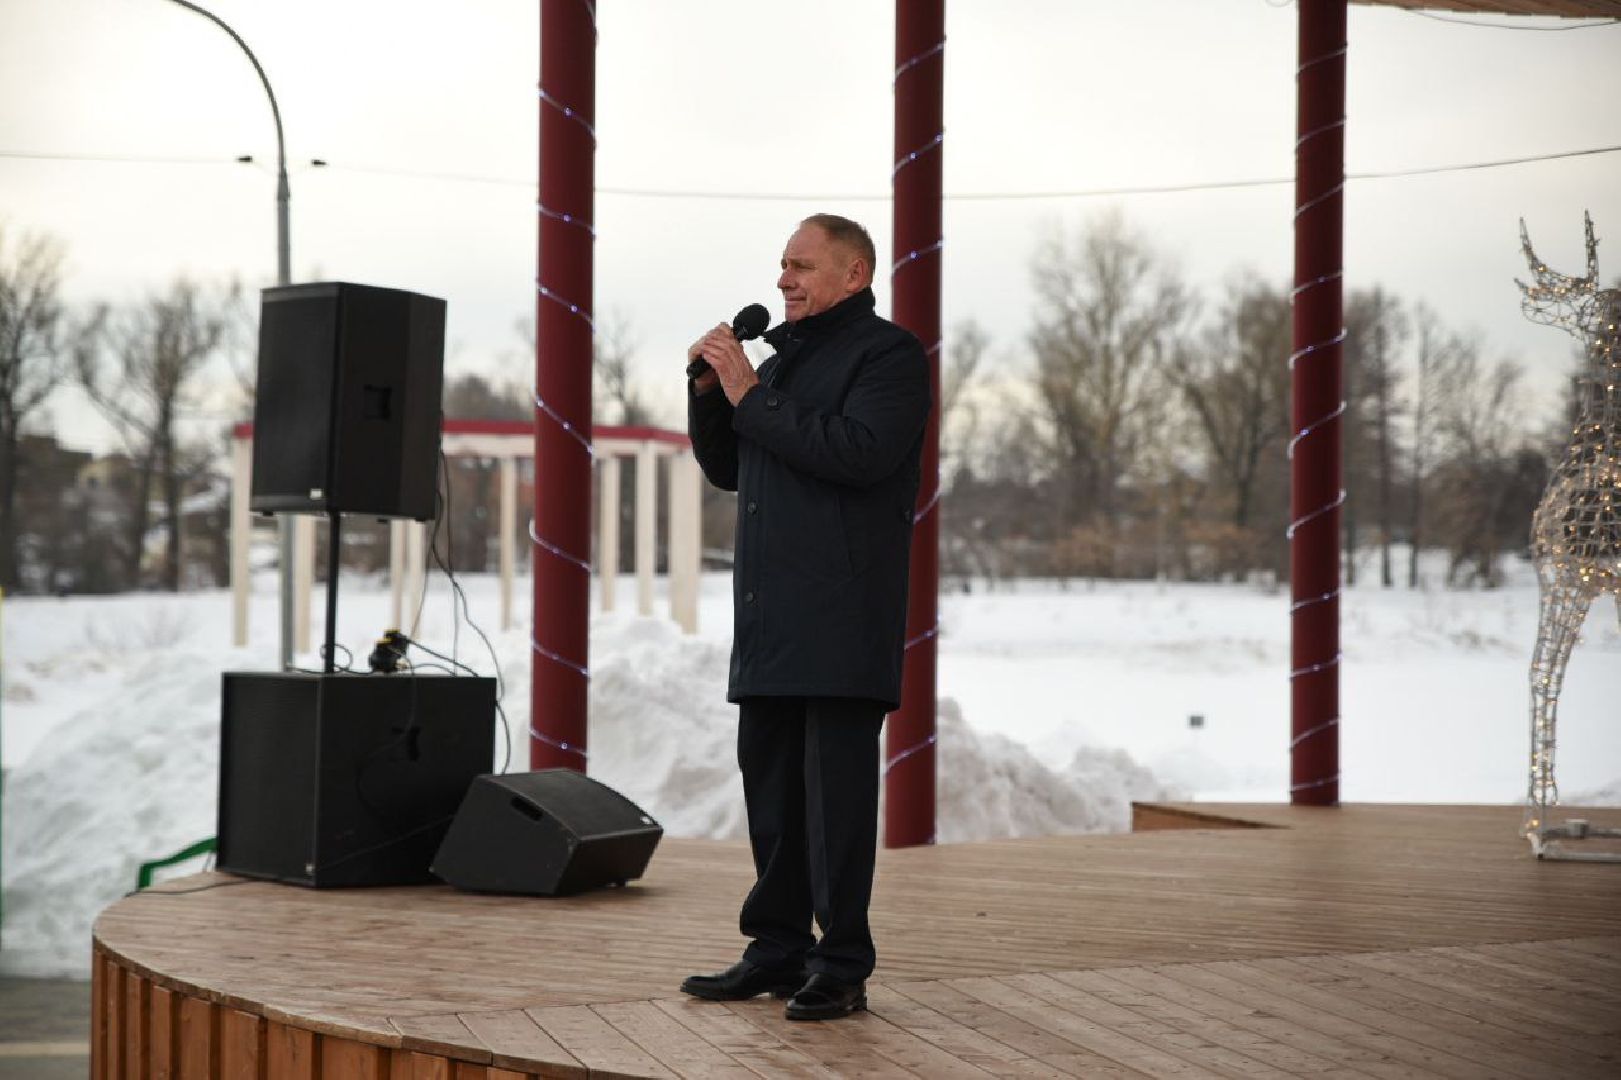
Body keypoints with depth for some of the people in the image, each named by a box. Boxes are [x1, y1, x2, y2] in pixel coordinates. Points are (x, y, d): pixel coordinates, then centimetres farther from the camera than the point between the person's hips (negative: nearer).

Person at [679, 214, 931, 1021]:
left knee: (835, 786, -7)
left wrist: (751, 397, -14)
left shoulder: (887, 354, -3)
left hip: (840, 618, -8)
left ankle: (841, 967, -4)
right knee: (769, 780, 9)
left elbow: (861, 452, -20)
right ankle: (778, 949, 17)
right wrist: (710, 389, 6)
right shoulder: (784, 359, 22)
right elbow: (726, 470, 23)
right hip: (769, 616, 8)